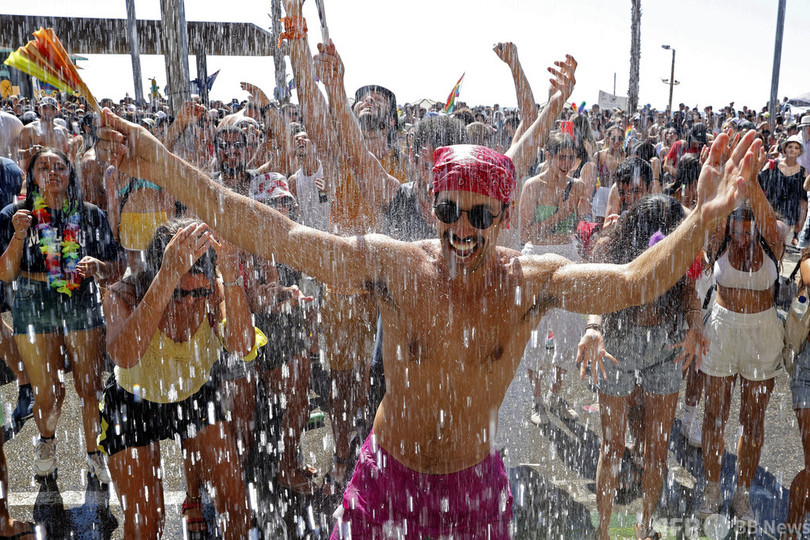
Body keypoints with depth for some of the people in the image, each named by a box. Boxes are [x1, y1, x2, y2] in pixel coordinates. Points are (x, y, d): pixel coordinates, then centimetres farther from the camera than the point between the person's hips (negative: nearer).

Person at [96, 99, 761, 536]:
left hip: (476, 485, 1)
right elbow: (281, 237, -21)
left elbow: (634, 281, -19)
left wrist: (702, 218, -35)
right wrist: (164, 168, -26)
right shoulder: (394, 265, -17)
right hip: (385, 477, 0)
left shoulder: (531, 282, -13)